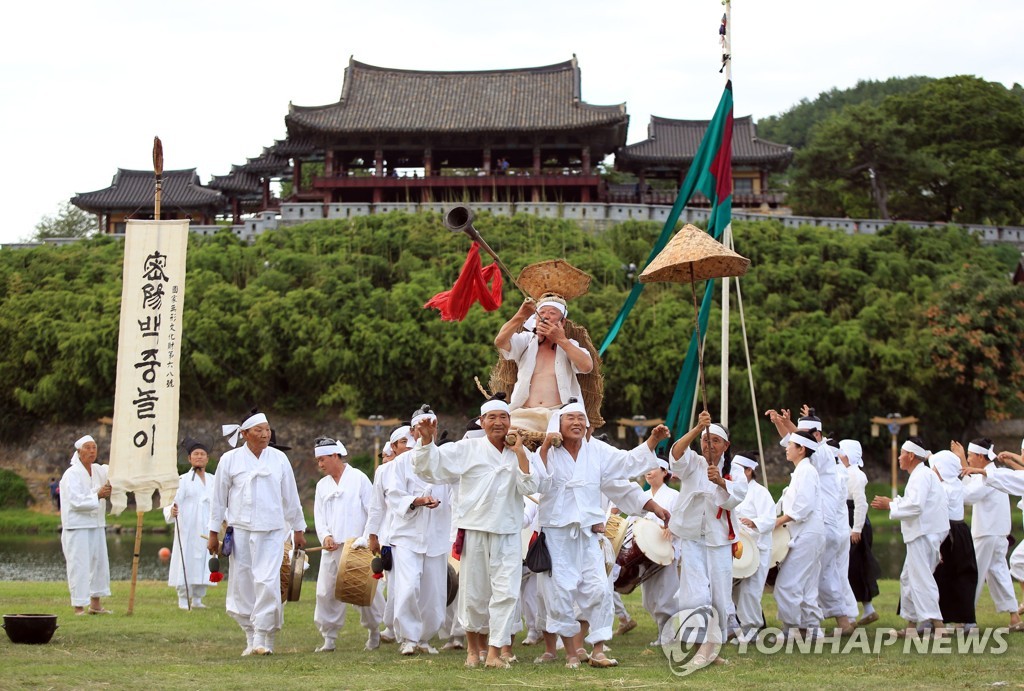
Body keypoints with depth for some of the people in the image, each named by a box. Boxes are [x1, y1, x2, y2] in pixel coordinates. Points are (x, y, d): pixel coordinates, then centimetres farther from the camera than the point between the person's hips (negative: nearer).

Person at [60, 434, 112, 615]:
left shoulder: (99, 470, 11)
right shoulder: (72, 474, -11)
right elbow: (76, 501, -18)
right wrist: (97, 495, -21)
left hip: (97, 525, 8)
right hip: (77, 527, -8)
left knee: (99, 563, 13)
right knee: (79, 566, -8)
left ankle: (96, 604, 24)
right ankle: (79, 607, -4)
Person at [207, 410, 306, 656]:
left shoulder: (279, 459, 5)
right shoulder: (230, 460, 2)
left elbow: (290, 497, 13)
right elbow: (219, 499, 7)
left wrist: (298, 530, 16)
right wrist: (213, 533, 7)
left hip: (272, 532, 0)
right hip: (241, 531, 0)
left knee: (267, 583, -13)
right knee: (242, 586, 2)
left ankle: (264, 638, -6)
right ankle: (251, 638, 14)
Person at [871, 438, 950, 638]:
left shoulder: (921, 476, -13)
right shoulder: (921, 475, 21)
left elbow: (915, 506, -23)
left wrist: (890, 506, -13)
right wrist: (895, 502, 15)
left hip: (924, 534, -11)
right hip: (922, 533, 11)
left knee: (921, 579, -13)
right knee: (908, 578, 16)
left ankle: (936, 624, -18)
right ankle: (911, 625, 21)